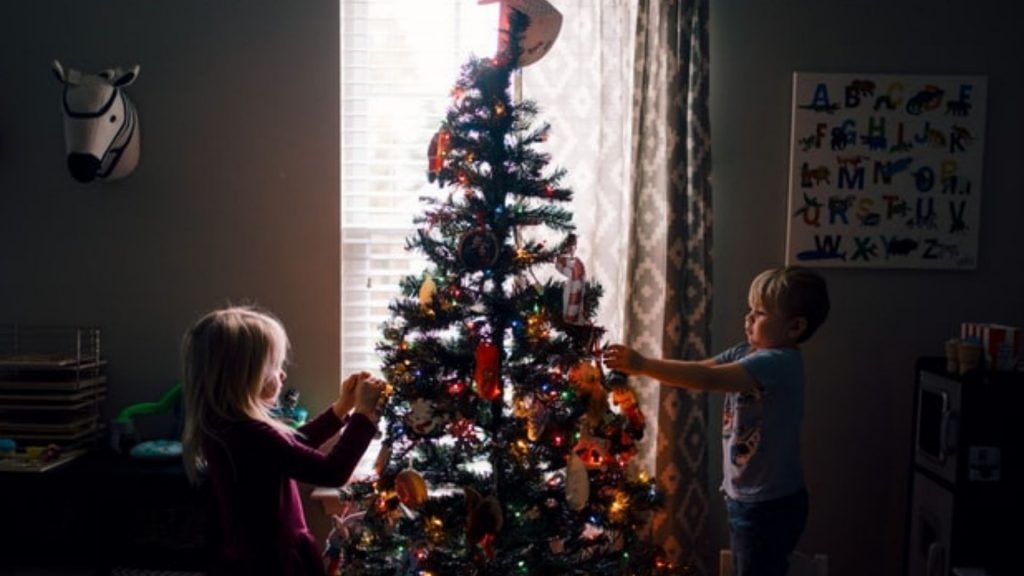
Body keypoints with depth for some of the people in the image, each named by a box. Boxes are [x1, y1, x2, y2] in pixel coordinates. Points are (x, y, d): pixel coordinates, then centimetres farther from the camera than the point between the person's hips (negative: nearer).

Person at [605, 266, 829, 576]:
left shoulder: (780, 363, -24)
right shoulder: (746, 353, 4)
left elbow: (709, 379, -33)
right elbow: (698, 370, -2)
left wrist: (643, 364, -34)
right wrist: (640, 364, -17)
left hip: (771, 505, -8)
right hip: (743, 497, 8)